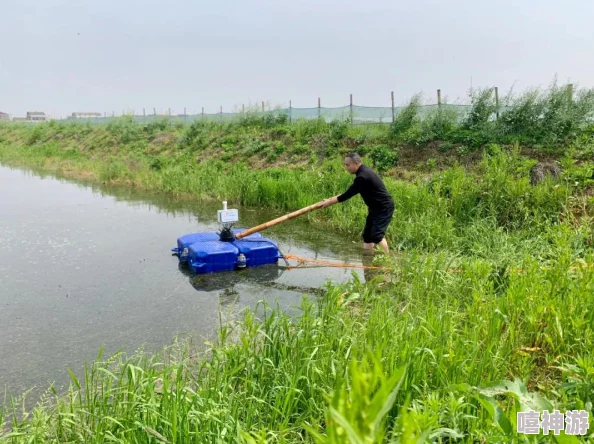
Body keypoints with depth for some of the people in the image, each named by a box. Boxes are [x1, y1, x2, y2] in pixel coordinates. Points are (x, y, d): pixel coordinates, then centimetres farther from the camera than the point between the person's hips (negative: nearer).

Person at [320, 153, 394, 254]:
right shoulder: (363, 171, 6)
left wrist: (329, 202, -14)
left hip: (384, 207, -11)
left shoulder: (363, 177, -27)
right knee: (367, 234, 11)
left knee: (377, 235, -17)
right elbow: (350, 192, 17)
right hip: (376, 207, 11)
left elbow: (348, 194, -23)